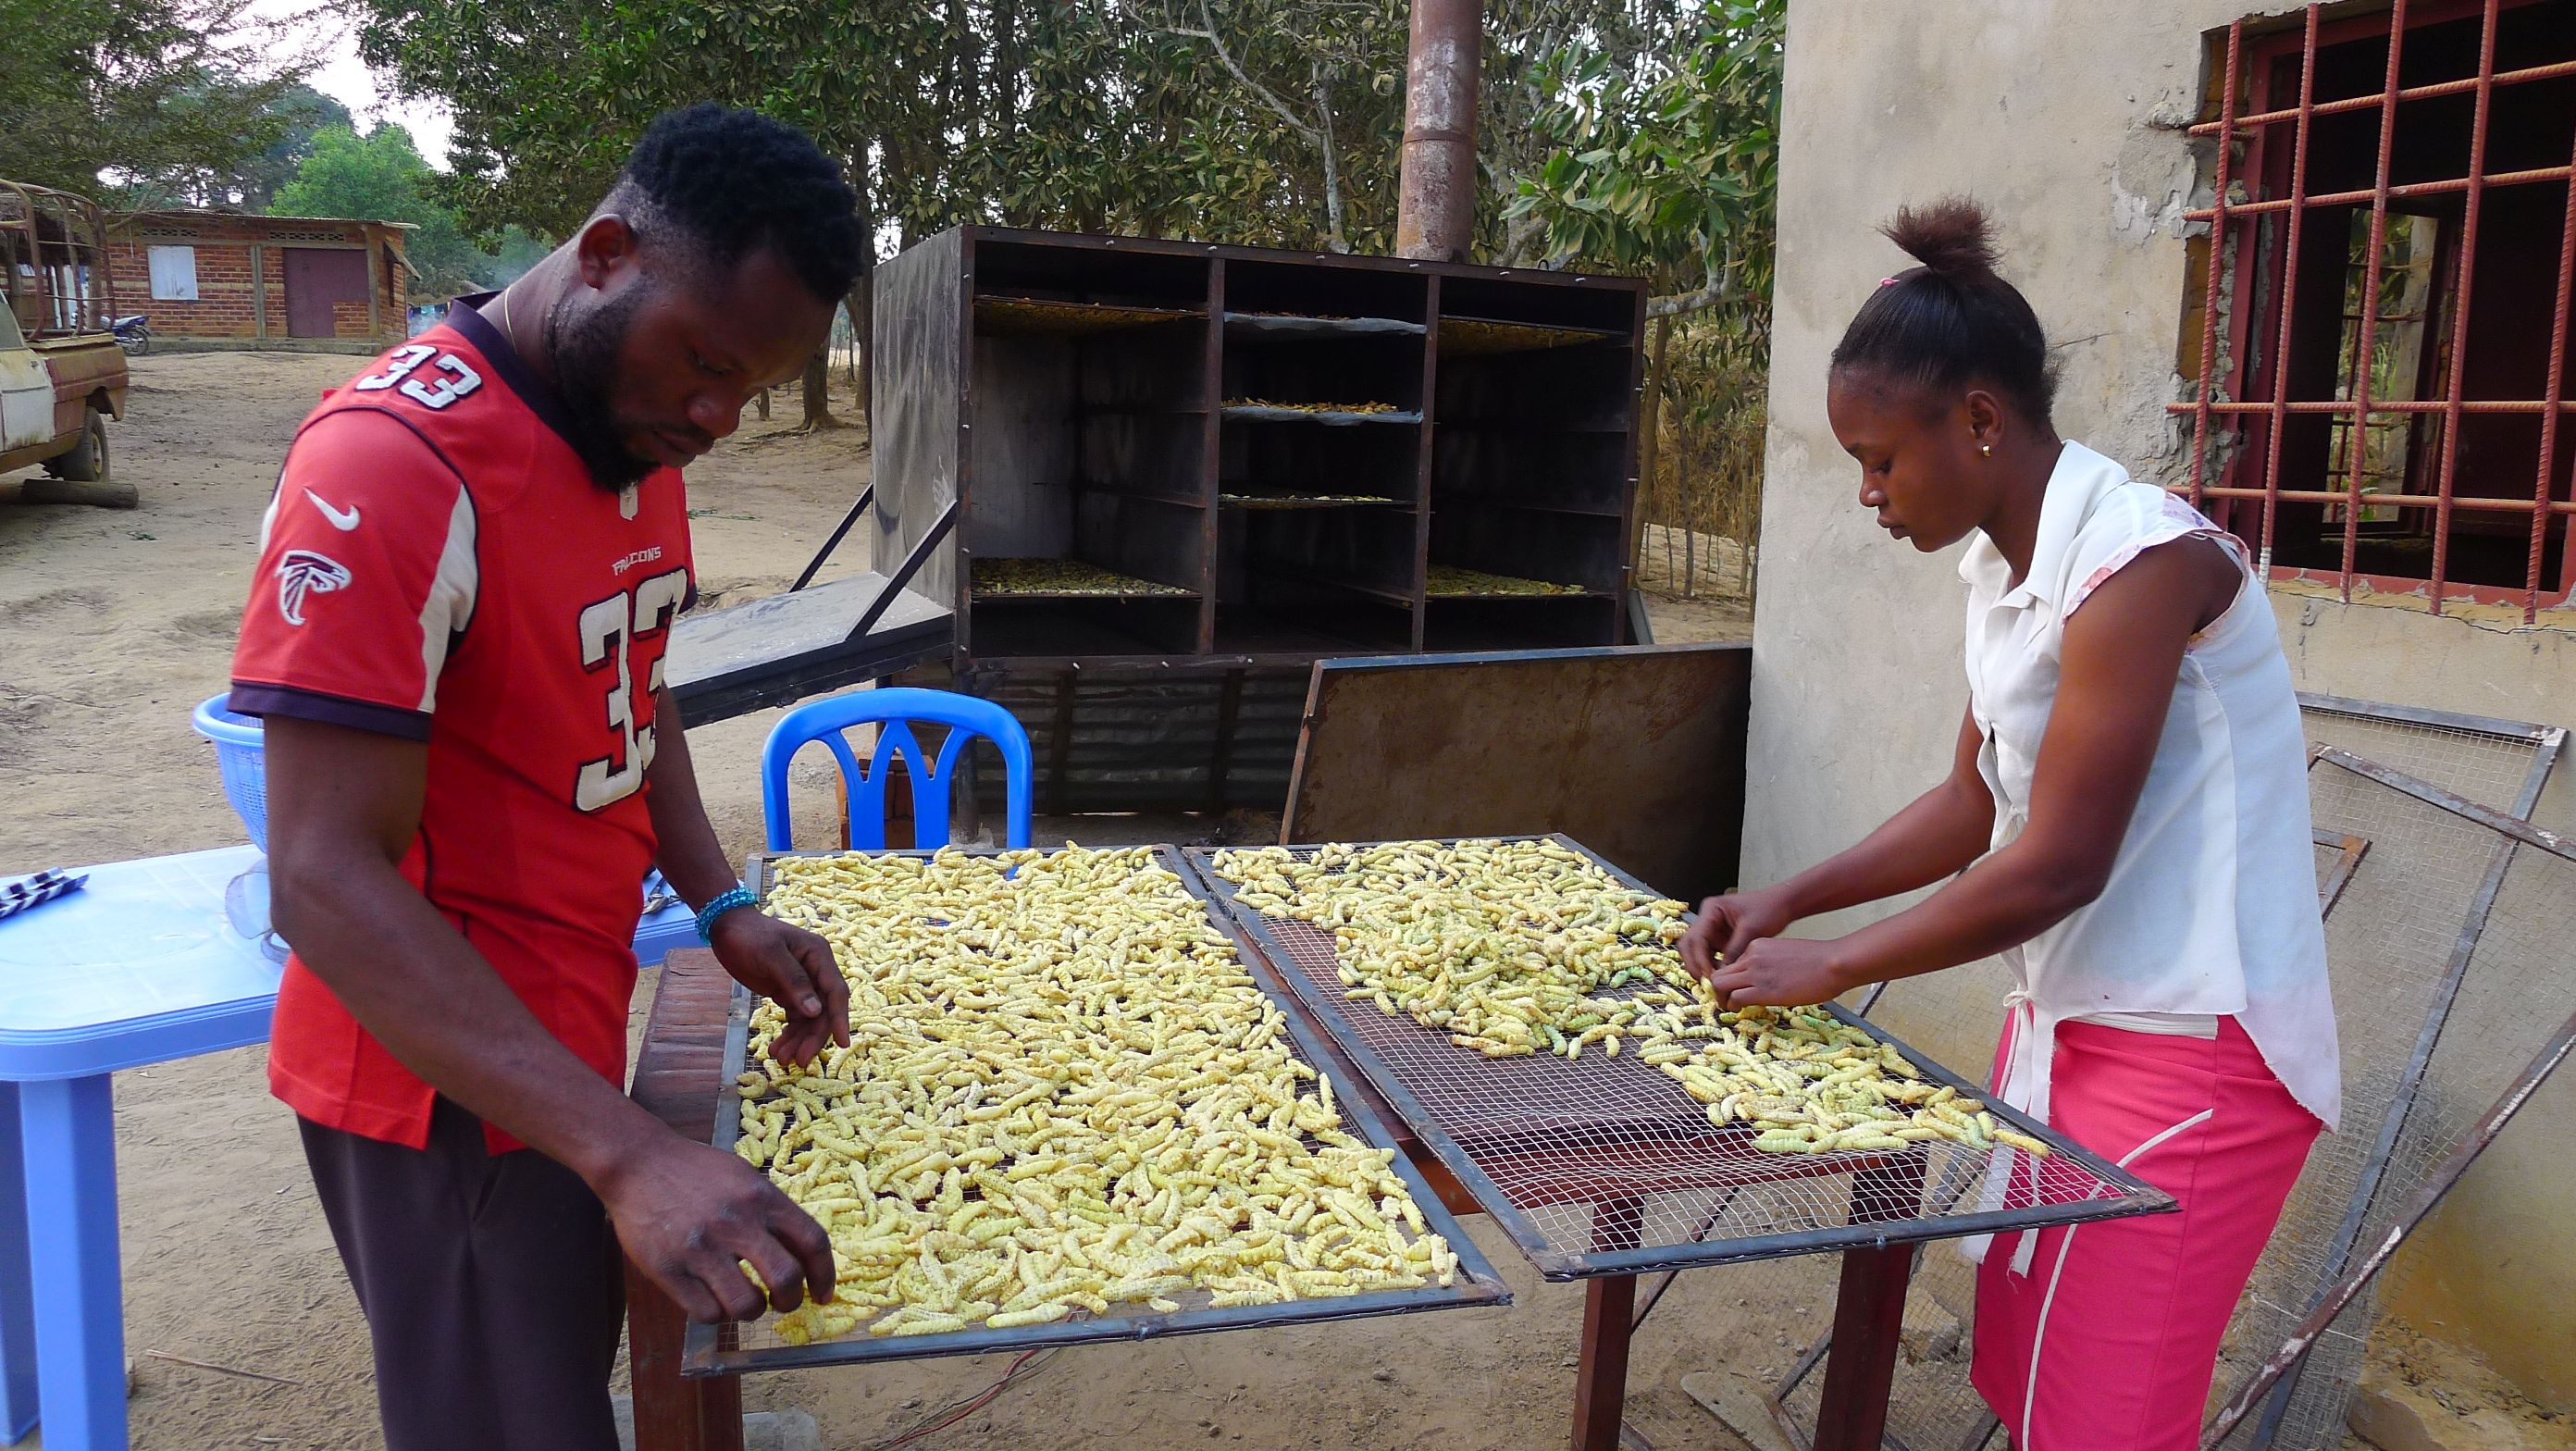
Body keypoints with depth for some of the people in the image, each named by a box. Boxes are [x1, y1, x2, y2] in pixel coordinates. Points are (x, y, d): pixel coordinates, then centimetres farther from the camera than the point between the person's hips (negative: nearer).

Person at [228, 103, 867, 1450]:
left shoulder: (640, 430, 4)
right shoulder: (394, 463, -25)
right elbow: (327, 878, -28)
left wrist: (723, 909, -1)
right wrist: (631, 1154, -34)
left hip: (565, 1037, 8)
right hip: (447, 1084, -8)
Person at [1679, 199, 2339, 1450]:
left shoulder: (2140, 560, -21)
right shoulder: (2002, 570, 6)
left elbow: (2056, 866, -22)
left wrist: (1830, 966, -12)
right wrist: (1789, 900, 3)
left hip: (2191, 1053, -8)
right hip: (2065, 1020, 8)